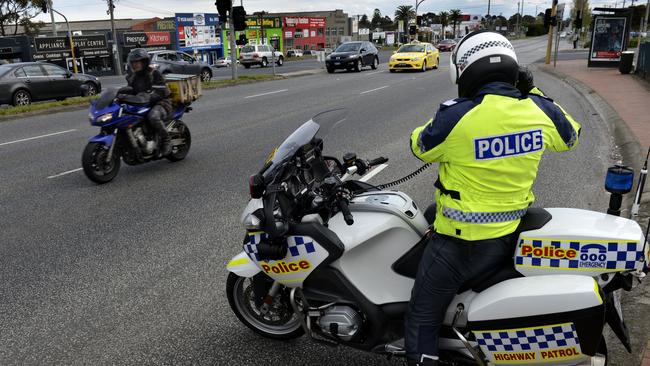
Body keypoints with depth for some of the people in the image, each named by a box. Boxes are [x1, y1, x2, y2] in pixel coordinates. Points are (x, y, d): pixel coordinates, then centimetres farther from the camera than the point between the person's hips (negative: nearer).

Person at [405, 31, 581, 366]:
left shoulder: (456, 116, -23)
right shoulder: (539, 109, -6)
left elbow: (420, 147, -3)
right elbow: (570, 136, 17)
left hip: (462, 242, -6)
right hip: (513, 236, 7)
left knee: (422, 320, 8)